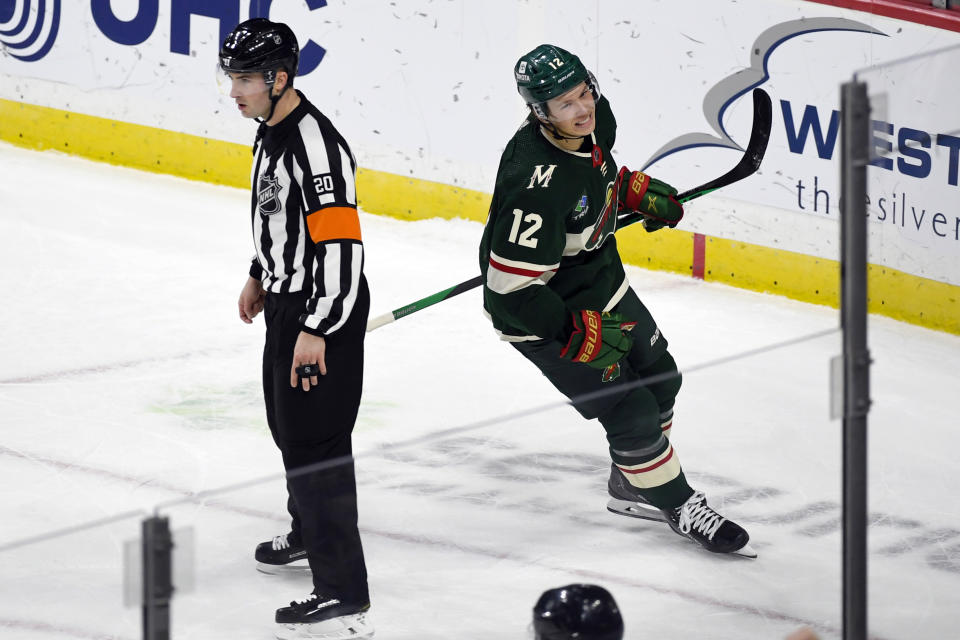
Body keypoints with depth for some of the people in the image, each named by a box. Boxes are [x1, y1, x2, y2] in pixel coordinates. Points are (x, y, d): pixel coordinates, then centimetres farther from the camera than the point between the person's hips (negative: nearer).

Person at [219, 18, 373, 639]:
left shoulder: (316, 144, -26)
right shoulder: (272, 131, 6)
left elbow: (340, 244, -29)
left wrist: (316, 331, -28)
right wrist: (261, 277, 29)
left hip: (327, 310, -10)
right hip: (288, 301, 10)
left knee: (315, 441, -11)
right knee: (288, 424, 26)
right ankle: (310, 531, 50)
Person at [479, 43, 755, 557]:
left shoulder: (595, 120, -13)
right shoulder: (539, 186, -38)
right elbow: (511, 287, -34)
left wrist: (633, 190, 4)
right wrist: (580, 336, -32)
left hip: (601, 280, 9)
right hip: (545, 313, -9)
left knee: (659, 378, 20)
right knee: (631, 411, -5)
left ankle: (630, 488, 40)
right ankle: (677, 506, 18)